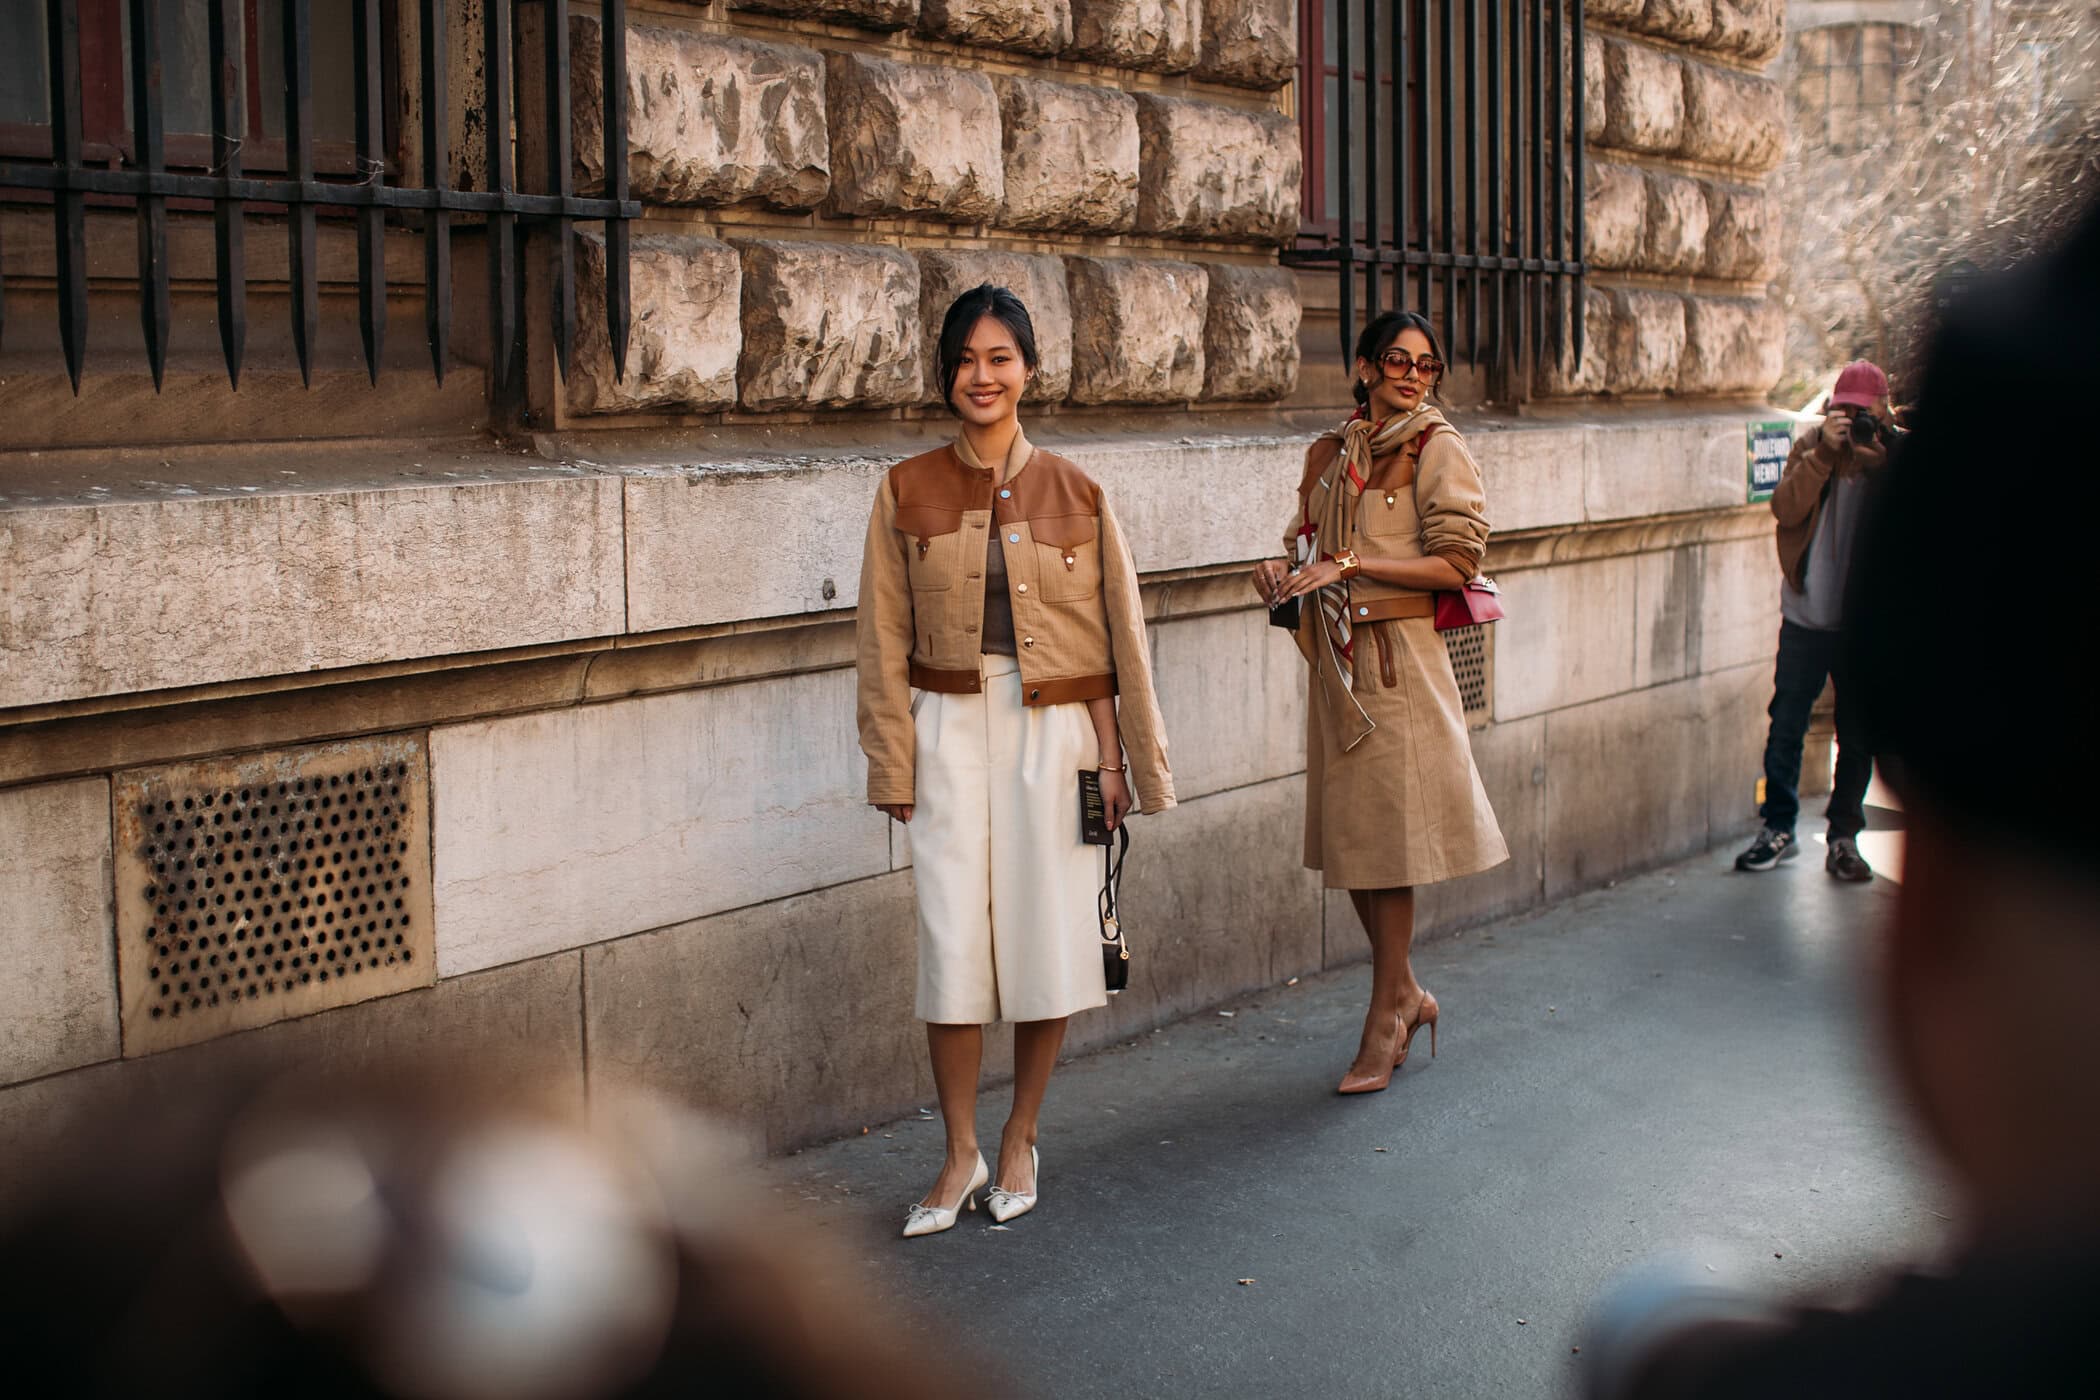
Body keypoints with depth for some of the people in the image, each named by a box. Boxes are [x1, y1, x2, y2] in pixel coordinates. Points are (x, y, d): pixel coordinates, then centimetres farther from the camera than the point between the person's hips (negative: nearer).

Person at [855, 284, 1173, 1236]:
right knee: (952, 943, -3)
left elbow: (1122, 638, 5)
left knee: (1052, 944, 3)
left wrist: (1130, 761, 4)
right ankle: (961, 1154, 13)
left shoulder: (1074, 494, 2)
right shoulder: (907, 493, 2)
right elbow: (885, 642, 4)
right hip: (951, 733, 0)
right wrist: (894, 765, -1)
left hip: (1056, 735, 0)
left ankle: (1019, 1141, 22)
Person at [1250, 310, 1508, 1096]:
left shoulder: (1435, 449, -4)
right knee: (1348, 835, 8)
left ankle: (1386, 1018, 6)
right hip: (1336, 655, 6)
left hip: (1400, 654, -6)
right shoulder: (1329, 454, 13)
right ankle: (1407, 994, 25)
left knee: (1390, 832, -4)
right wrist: (1284, 574, 1)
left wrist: (1354, 565, -17)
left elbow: (1456, 563, -10)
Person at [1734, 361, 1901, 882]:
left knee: (1858, 736, 6)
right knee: (1786, 724, 4)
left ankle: (1844, 836, 17)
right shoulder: (1812, 444, 1)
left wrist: (1879, 460, -21)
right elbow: (1786, 509, -13)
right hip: (1808, 615, 0)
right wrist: (1824, 452, -21)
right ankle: (1778, 828, 16)